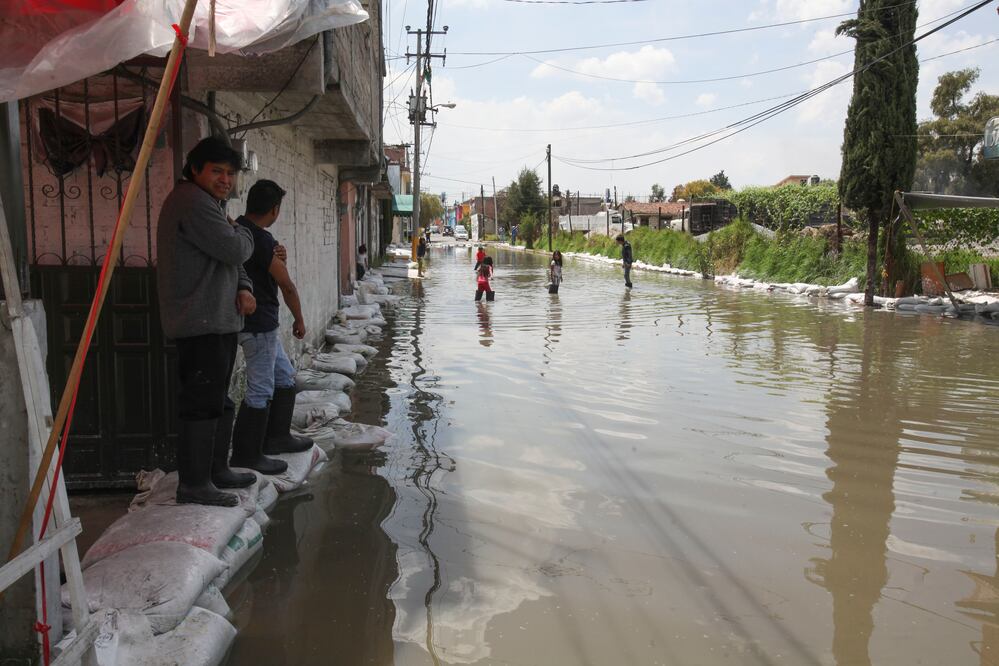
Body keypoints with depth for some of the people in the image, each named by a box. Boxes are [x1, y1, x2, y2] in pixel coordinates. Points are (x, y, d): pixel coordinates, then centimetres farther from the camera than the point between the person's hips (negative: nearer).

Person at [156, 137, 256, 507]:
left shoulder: (207, 202, 20)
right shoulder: (192, 201, -15)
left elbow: (228, 259, 23)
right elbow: (234, 249, -22)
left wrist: (243, 287, 4)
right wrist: (243, 232, 1)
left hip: (219, 320, 11)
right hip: (200, 323, -11)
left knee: (219, 400, 18)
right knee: (202, 402, -8)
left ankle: (216, 470, 30)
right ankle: (193, 484, -1)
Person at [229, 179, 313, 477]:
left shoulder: (237, 230, 9)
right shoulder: (261, 240, -19)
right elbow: (286, 285, -12)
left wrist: (276, 260, -1)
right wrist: (299, 319, 1)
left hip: (261, 323, 10)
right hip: (258, 325, -10)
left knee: (285, 378, 19)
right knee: (261, 391, -3)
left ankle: (276, 437, 29)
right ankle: (246, 455, 6)